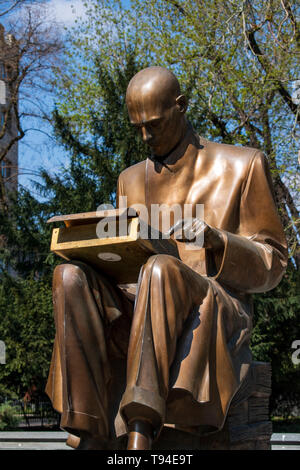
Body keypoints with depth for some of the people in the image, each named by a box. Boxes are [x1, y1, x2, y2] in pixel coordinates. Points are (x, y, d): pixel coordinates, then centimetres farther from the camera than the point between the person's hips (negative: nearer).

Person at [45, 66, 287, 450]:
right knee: (70, 278, -24)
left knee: (160, 269, -37)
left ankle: (140, 434, -47)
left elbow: (271, 266, 5)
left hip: (216, 317, -4)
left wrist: (217, 239, -16)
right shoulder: (132, 179, 21)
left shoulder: (241, 166, 7)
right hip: (141, 315, 5)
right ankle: (90, 435, -34)